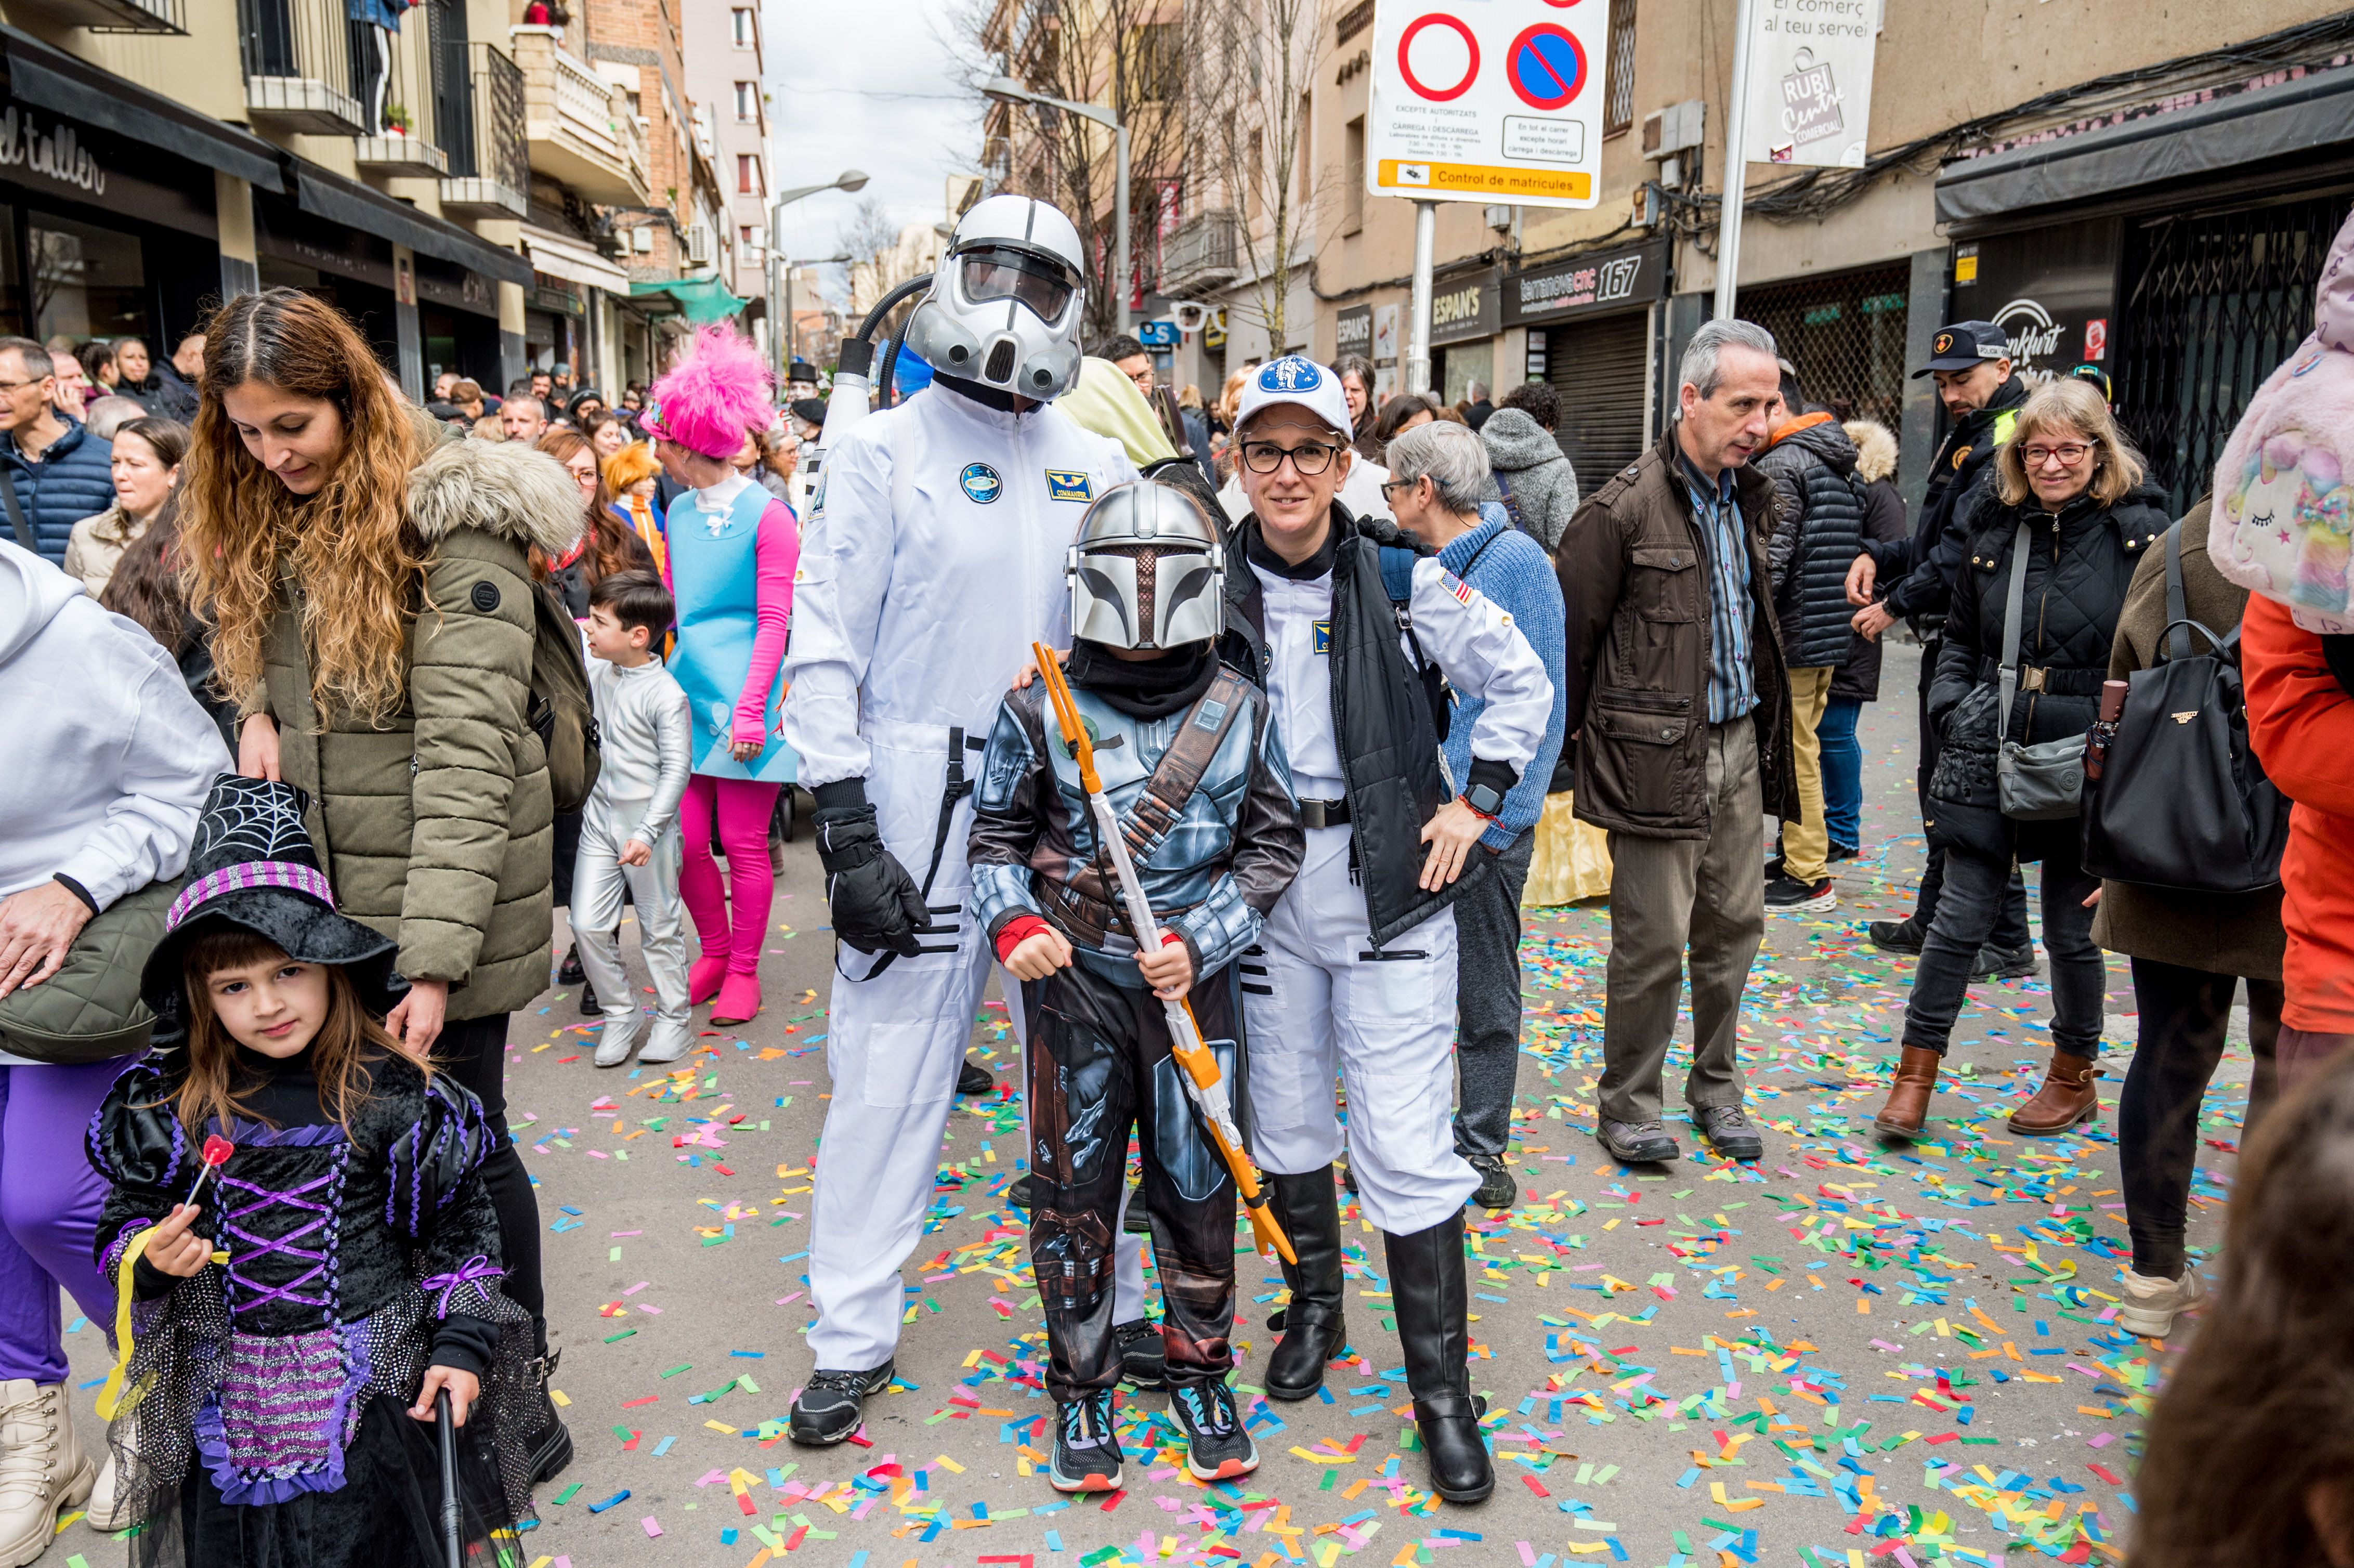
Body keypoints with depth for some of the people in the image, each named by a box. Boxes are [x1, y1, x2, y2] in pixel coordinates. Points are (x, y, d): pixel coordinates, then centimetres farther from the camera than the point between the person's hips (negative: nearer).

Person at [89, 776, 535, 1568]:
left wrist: (460, 1341, -6)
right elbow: (126, 1217, 7)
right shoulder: (167, 1105, -5)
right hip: (225, 1387, 2)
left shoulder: (392, 1093, -11)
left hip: (372, 1378, -2)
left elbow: (458, 1221, -3)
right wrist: (148, 1257, -16)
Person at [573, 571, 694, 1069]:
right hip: (600, 818, 6)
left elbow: (677, 769, -16)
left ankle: (674, 1019, 23)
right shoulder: (598, 670, 1)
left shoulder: (666, 695, -17)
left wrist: (648, 832, -20)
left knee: (659, 927, 7)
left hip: (649, 825, -6)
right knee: (587, 923, 3)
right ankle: (620, 1015, 20)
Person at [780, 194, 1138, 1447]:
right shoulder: (885, 451, -2)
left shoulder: (1093, 465, 11)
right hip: (921, 807, -3)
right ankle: (853, 1337, 20)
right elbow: (827, 645, -6)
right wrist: (846, 827, -13)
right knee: (888, 1076, 3)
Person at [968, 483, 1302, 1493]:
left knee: (1197, 1184, 9)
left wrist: (1199, 943, -11)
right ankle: (1082, 1386, 27)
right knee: (1074, 1190, 8)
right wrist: (1013, 923, -14)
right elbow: (997, 835, 5)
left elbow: (1273, 847, 1)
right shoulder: (1039, 709, -2)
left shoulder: (1242, 711, 0)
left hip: (1196, 983, 1)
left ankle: (1198, 1368, 32)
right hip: (1074, 984, 0)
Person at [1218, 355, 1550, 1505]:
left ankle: (1442, 1389, 13)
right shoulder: (1214, 580, 0)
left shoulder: (1401, 577, -6)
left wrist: (1473, 804, -2)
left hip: (1388, 876, -3)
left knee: (1404, 1142, -3)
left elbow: (1522, 686, 3)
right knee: (1285, 1111, 15)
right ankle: (1315, 1309, 39)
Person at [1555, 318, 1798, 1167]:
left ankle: (1716, 1087, 31)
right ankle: (1627, 1105, 16)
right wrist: (1562, 741, -5)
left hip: (1739, 745, 7)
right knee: (1653, 940, -1)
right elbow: (1570, 633, -10)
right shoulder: (1625, 507, -13)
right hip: (1657, 752, -7)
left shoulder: (1752, 497, 10)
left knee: (1734, 923, 14)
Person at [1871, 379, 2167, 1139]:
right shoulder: (1994, 527, 7)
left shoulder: (2139, 531, -3)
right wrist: (1950, 706, 2)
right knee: (1961, 917, 4)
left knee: (2072, 929, 10)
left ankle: (2074, 1076, 31)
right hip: (1989, 755, 2)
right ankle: (1916, 1072, 15)